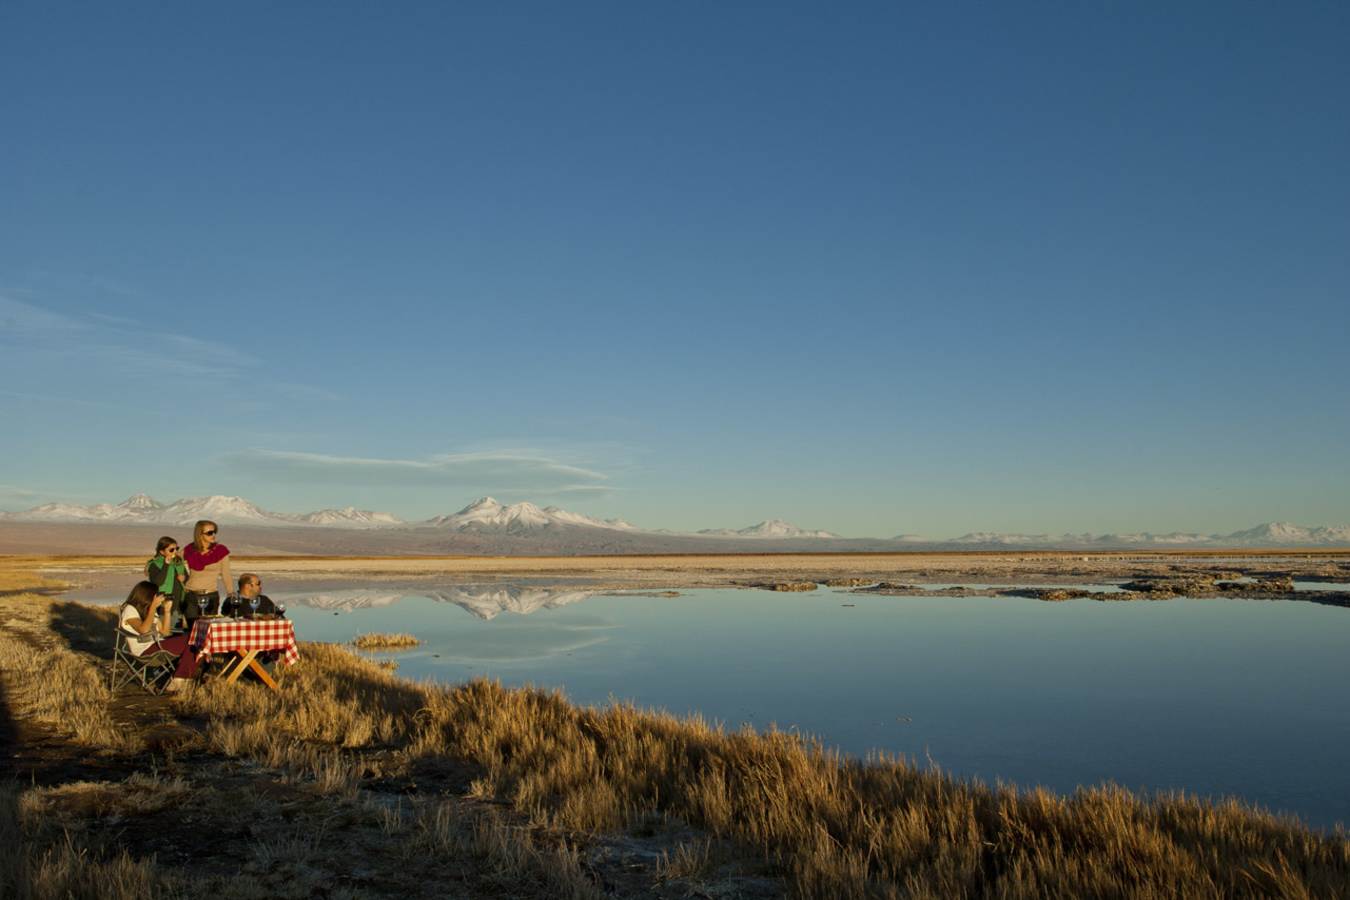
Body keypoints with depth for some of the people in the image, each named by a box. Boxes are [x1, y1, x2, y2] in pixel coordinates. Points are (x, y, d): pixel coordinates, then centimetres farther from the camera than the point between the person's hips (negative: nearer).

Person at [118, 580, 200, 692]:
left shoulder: (149, 610, 20)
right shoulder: (129, 610, -5)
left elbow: (164, 632, 17)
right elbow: (143, 630, -22)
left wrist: (167, 610, 9)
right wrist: (153, 607, -22)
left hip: (157, 645, 8)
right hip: (144, 651, -8)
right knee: (187, 642, -21)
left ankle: (178, 680, -13)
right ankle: (178, 680, -10)